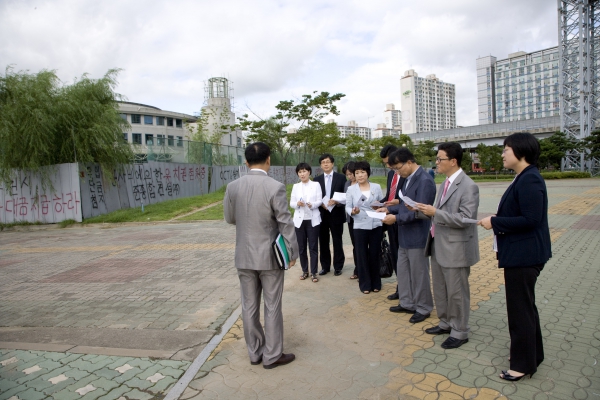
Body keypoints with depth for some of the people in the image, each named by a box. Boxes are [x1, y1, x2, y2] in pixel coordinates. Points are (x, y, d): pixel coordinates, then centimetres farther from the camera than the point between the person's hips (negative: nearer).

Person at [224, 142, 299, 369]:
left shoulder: (233, 187, -4)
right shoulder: (275, 187, -16)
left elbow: (229, 218, 8)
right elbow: (286, 224, -13)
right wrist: (292, 252, -2)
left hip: (244, 256, 4)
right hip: (269, 256, -4)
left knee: (249, 307, 15)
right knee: (272, 308, 9)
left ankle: (254, 353, 29)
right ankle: (272, 356, 22)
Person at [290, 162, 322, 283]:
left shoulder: (316, 185, 2)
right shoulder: (296, 186, 8)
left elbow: (319, 201, -4)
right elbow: (291, 203, 5)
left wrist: (312, 205, -24)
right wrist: (297, 204, -17)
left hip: (312, 219, -2)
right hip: (299, 219, 2)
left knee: (313, 246, 0)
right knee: (301, 247, 7)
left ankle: (314, 272, 8)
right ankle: (305, 271, 20)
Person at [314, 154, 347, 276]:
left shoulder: (341, 178, 0)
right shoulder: (317, 179, 8)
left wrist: (336, 201, -19)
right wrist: (321, 204, -13)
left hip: (336, 214, -2)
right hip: (322, 214, 3)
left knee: (337, 242, 7)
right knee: (323, 242, 9)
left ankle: (338, 267, 18)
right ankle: (325, 266, 21)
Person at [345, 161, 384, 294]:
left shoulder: (377, 187, 4)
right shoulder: (351, 189, 2)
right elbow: (347, 207, 0)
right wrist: (352, 211, -20)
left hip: (376, 225, 1)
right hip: (360, 226, -1)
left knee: (375, 254, 9)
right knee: (361, 255, 4)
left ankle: (376, 283, 25)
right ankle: (365, 284, 18)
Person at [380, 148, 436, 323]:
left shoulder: (425, 181, -21)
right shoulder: (408, 179, 8)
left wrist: (396, 218, -23)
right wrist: (389, 209, 4)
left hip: (417, 236, -9)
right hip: (405, 235, 9)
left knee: (418, 274, 7)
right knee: (402, 271, 18)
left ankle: (423, 308, 25)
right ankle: (407, 303, 34)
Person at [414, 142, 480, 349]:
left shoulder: (468, 186, -17)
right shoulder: (445, 183, 10)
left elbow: (464, 219, -23)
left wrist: (435, 212, -27)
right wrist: (421, 210, 1)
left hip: (455, 248, -9)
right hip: (438, 245, 9)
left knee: (456, 293, 6)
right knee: (440, 290, 20)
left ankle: (459, 332, 24)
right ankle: (445, 323, 38)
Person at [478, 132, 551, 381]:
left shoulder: (529, 180, -21)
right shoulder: (524, 178, 10)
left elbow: (531, 219, -26)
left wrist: (495, 222, -19)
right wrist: (497, 221, 4)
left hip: (524, 256, -11)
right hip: (521, 254, 11)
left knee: (520, 309, 3)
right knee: (525, 306, 22)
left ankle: (523, 364, 19)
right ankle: (533, 354, 39)